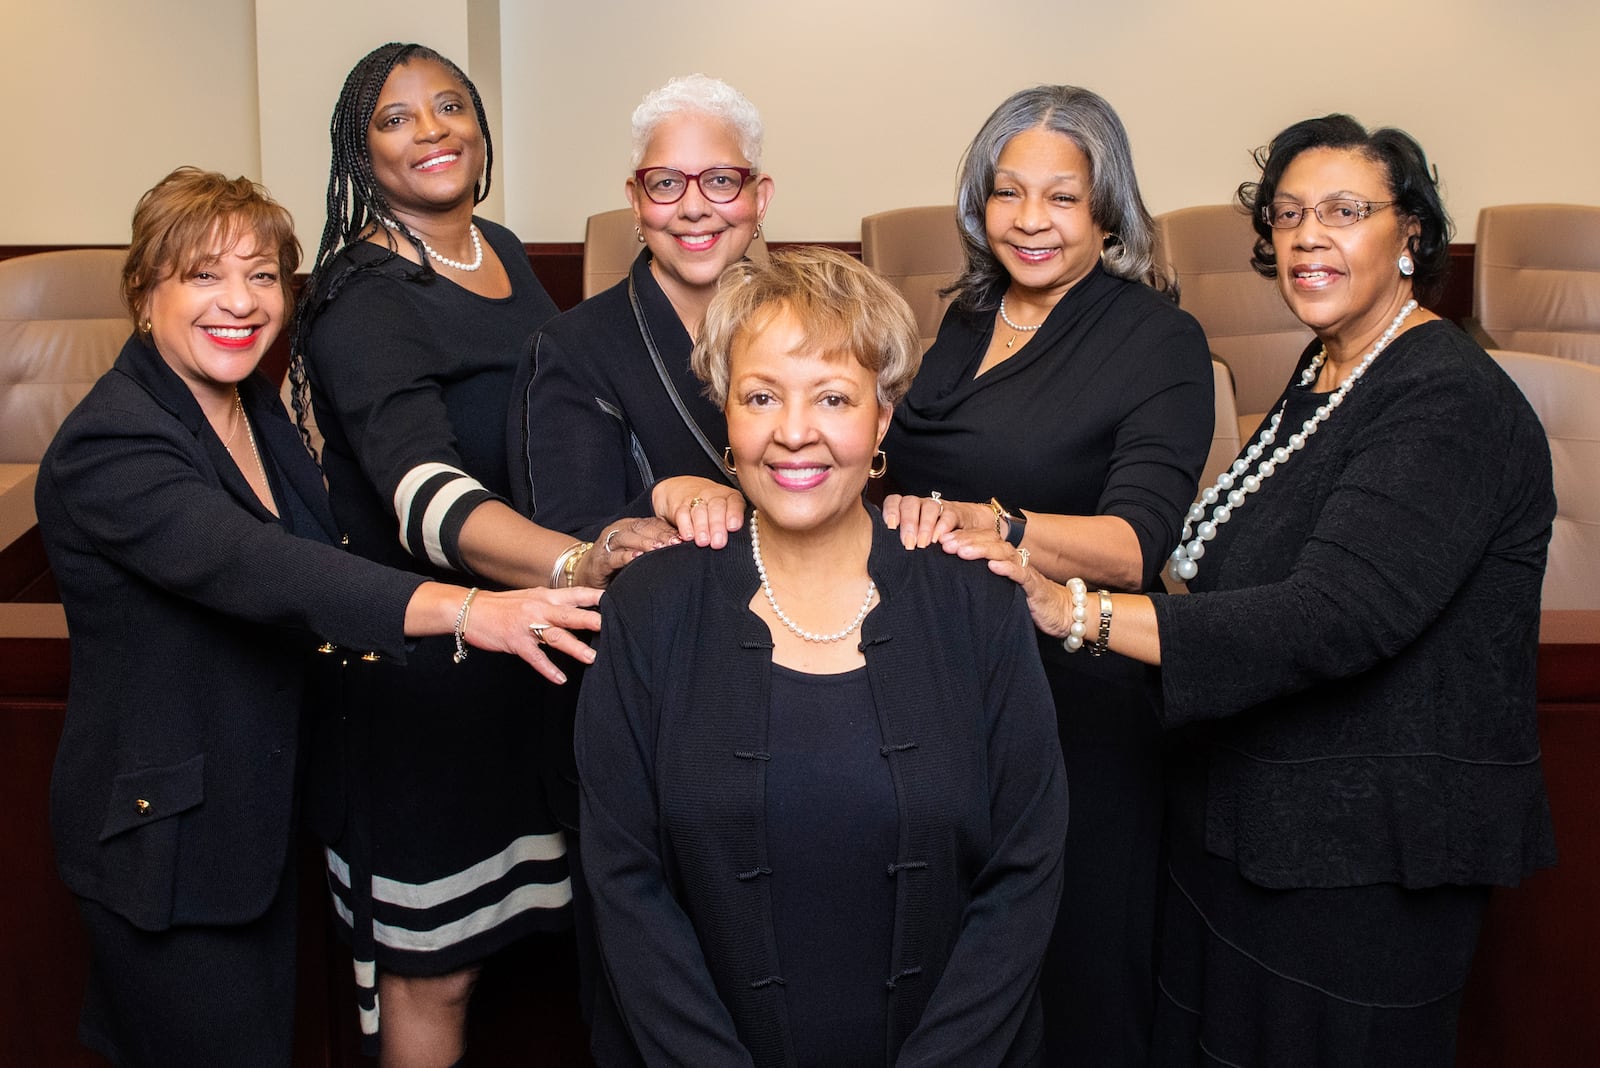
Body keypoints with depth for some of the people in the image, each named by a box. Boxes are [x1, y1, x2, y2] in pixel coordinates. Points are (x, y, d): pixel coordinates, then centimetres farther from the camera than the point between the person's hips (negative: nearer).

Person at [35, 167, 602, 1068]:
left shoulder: (255, 406, 4)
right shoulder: (109, 446, -23)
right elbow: (255, 567, -40)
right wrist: (464, 610, -51)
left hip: (261, 813, 8)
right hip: (166, 834, -8)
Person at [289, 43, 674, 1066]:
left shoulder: (502, 250, 7)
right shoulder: (363, 301, -19)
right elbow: (425, 493, -36)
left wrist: (677, 486, 19)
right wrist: (578, 560, -51)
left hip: (533, 641, 7)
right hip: (422, 663, -7)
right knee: (433, 970, 6)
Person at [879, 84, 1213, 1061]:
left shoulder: (1159, 340, -9)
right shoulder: (964, 323, 9)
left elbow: (1136, 542, -22)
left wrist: (987, 523, -37)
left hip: (1078, 695, -5)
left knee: (1077, 972, 8)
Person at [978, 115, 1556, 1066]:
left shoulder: (1449, 403, -21)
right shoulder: (1327, 371, 9)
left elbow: (1332, 620, -31)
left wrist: (1076, 611, -34)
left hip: (1367, 855, -9)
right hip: (1262, 822, 9)